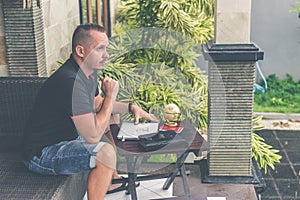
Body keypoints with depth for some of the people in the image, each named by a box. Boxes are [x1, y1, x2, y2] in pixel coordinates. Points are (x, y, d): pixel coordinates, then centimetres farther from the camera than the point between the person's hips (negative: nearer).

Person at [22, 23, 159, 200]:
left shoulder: (89, 72, 2)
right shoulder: (71, 81, -30)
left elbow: (98, 105, 21)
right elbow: (93, 136, -29)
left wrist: (131, 107, 7)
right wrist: (110, 95, -19)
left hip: (67, 136, 11)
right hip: (43, 154, -11)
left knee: (113, 120, 22)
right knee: (106, 152, -31)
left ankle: (111, 181, 31)